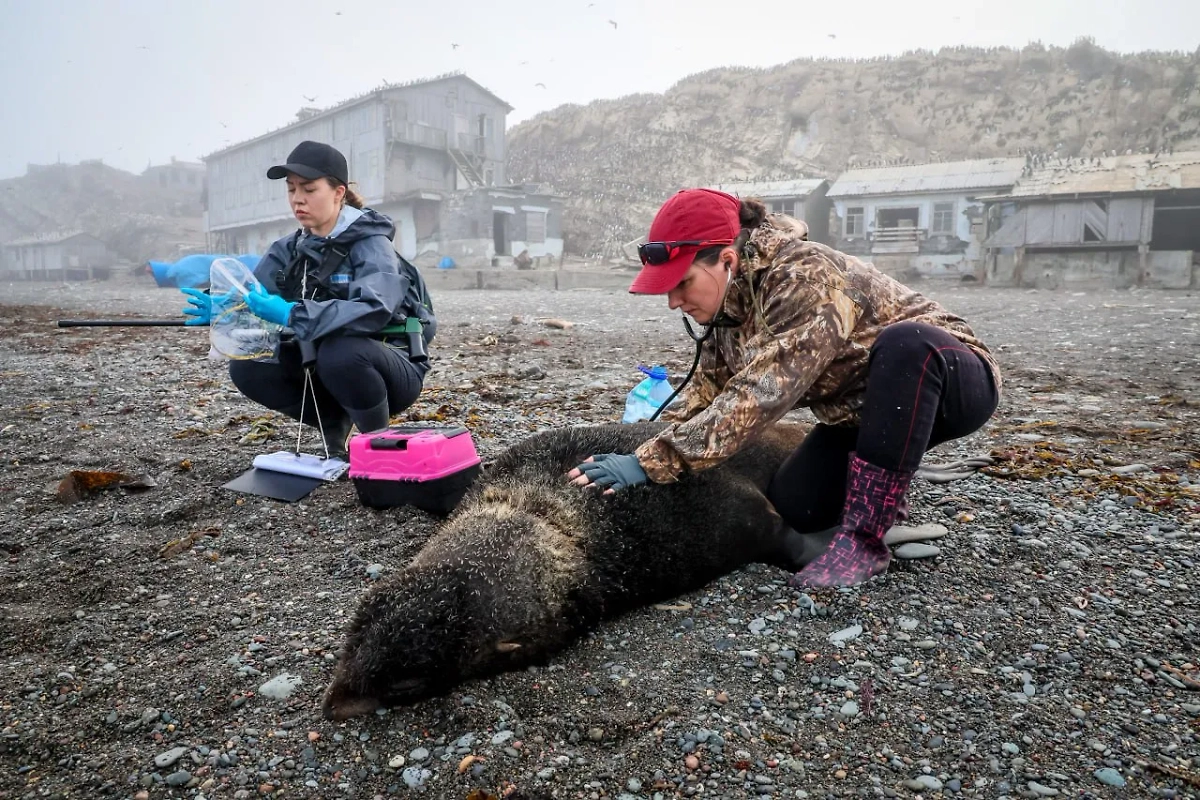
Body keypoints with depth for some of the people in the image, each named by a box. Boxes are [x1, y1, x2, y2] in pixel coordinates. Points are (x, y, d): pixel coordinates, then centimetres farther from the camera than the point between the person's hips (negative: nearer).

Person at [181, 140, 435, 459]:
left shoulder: (371, 244, -17)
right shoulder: (290, 250, 4)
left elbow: (373, 311, -35)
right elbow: (253, 301, -4)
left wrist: (292, 315, -41)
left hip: (391, 369, -6)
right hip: (327, 367, 6)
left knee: (339, 353, -36)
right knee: (246, 368, -10)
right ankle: (336, 424, 7)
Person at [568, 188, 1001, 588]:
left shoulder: (805, 279, -33)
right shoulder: (729, 299, -7)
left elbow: (759, 396, -41)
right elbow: (709, 385, -4)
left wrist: (652, 462, -42)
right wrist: (649, 443, -17)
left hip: (953, 377, -6)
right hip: (863, 408, 6)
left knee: (904, 342, -39)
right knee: (794, 505, -14)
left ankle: (863, 539, -28)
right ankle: (885, 479, 17)